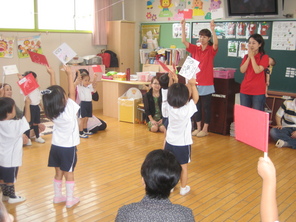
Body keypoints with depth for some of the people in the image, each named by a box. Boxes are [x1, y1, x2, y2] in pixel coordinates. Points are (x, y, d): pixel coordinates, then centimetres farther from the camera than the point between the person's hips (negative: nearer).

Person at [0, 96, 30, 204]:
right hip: (11, 159, -6)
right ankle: (12, 197, 22)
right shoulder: (15, 125, -24)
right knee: (10, 179, 8)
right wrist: (27, 104, -9)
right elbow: (27, 119, -14)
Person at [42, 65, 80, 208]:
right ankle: (70, 199, 15)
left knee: (58, 173, 17)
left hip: (56, 146, 5)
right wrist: (69, 74, -11)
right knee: (69, 173, 6)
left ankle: (58, 196, 29)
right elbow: (72, 92, -13)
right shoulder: (70, 108, -22)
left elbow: (53, 92, 2)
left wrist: (52, 75, 4)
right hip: (68, 147, -5)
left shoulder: (51, 111, -7)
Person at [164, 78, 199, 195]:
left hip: (169, 142, 4)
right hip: (183, 144, -4)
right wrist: (192, 85, -15)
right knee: (183, 167, 13)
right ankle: (183, 188, 27)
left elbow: (174, 93, -2)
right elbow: (195, 98, -11)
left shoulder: (169, 108, -14)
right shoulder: (187, 110, -25)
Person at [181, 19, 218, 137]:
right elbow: (184, 41, -4)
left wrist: (213, 29, -35)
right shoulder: (195, 49, 5)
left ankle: (205, 129, 15)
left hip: (207, 84, -4)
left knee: (206, 107, 4)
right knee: (196, 106, 11)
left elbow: (216, 43, -25)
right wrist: (183, 27, -14)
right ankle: (198, 128, 23)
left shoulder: (211, 50, -4)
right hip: (195, 82, 4)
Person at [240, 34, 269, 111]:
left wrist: (252, 57, -11)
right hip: (245, 90, 5)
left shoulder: (264, 57, -3)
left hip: (258, 91, -5)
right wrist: (249, 57, -6)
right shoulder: (246, 56, 12)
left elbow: (257, 70, -17)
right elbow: (242, 70, -1)